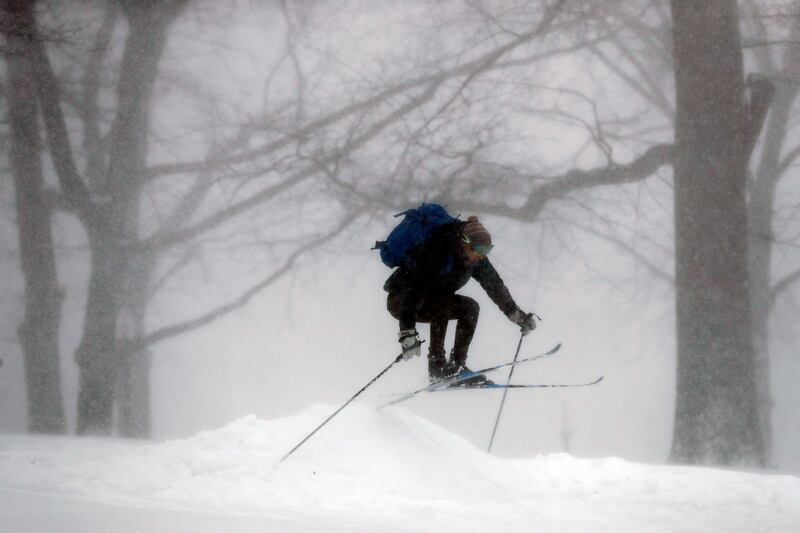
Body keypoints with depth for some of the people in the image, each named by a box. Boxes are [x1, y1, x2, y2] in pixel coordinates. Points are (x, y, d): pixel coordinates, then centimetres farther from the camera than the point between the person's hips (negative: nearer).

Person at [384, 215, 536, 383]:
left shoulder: (476, 257, -10)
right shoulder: (435, 251, -33)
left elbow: (494, 284, 3)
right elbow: (410, 288, -38)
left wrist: (516, 314, 1)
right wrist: (407, 332, -45)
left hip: (432, 302, 8)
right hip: (400, 300, -8)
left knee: (470, 308, -6)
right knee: (442, 300, -32)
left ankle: (458, 365, -8)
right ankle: (437, 363, -30)